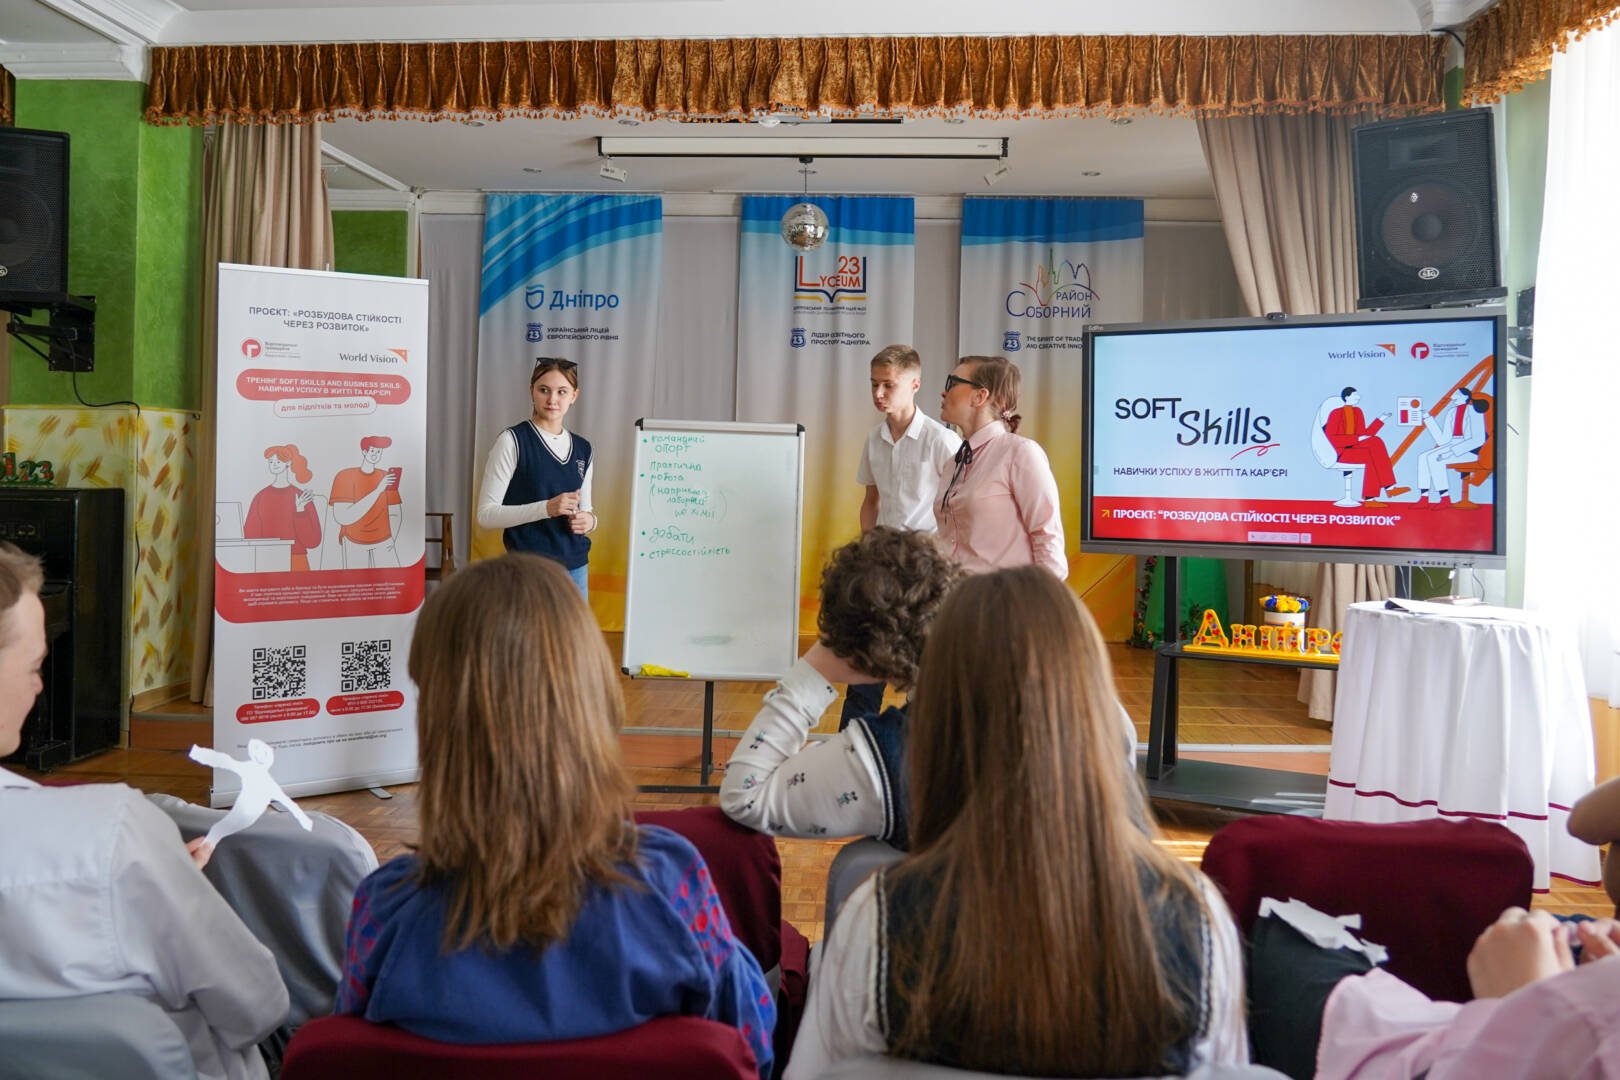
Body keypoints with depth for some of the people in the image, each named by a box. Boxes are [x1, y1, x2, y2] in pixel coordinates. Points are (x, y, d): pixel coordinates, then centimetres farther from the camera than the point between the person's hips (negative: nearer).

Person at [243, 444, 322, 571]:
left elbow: (312, 540, -8)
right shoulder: (261, 497, 3)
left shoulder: (301, 497, -3)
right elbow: (252, 536, 5)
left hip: (296, 562, -2)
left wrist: (300, 511, -15)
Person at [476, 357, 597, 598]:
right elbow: (486, 513, -11)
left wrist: (589, 520, -4)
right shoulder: (512, 441, -7)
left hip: (575, 568, 5)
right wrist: (546, 508, -22)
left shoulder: (582, 449, 10)